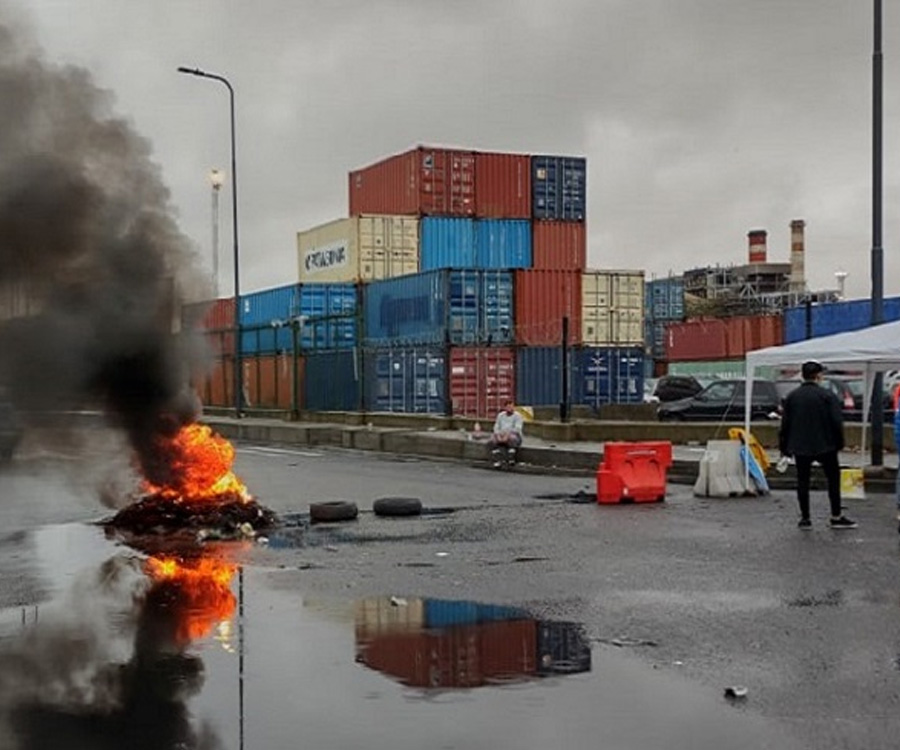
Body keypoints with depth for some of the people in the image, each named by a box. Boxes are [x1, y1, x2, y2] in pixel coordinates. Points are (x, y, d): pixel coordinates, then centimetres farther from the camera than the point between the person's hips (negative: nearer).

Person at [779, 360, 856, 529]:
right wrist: (839, 443, 3)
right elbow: (837, 422, -9)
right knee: (833, 479, 9)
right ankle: (836, 517, 11)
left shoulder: (792, 396, 3)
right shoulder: (827, 395, -7)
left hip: (800, 447, 3)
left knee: (803, 482, 8)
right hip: (825, 446, -2)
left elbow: (785, 424, 4)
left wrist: (784, 447, 11)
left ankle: (805, 518, 9)